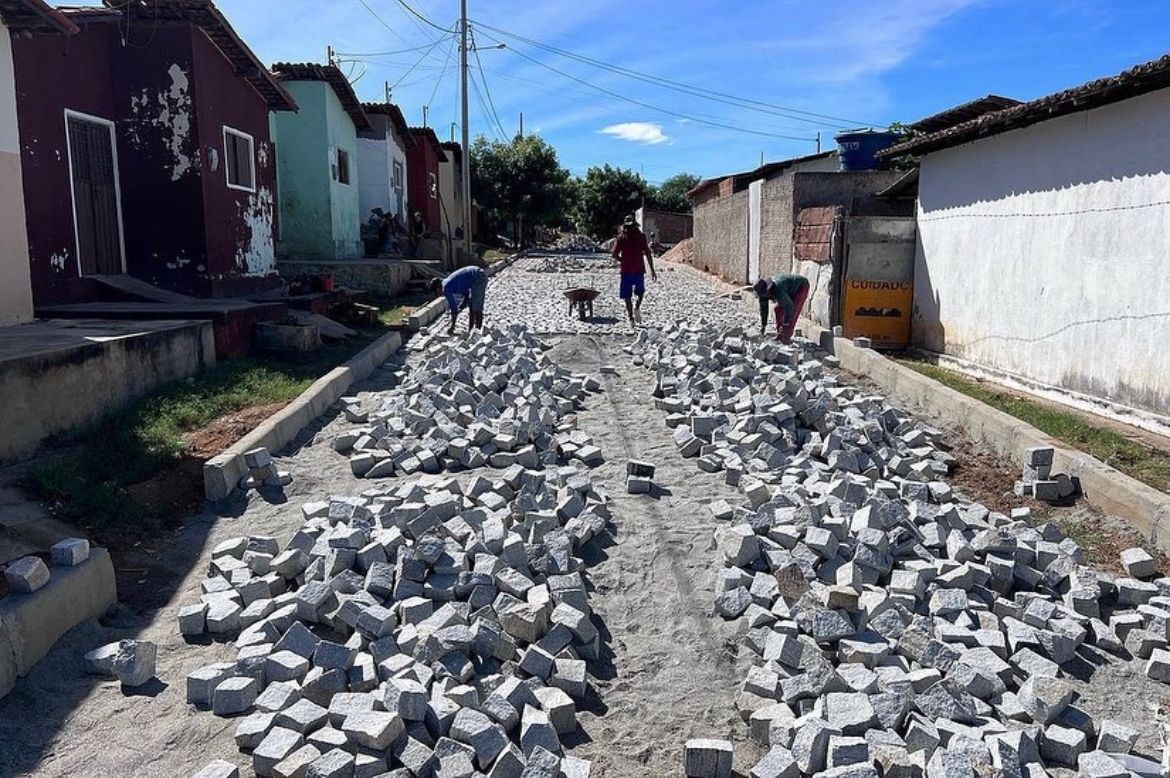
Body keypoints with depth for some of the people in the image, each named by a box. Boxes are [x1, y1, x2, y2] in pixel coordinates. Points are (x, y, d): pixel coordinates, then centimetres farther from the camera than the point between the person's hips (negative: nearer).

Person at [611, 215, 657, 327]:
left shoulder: (621, 238, 0)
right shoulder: (641, 236, 0)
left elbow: (615, 255, -3)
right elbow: (648, 253, -3)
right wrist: (652, 270, 0)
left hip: (626, 270, -1)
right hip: (639, 270, 1)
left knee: (627, 296, 7)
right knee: (640, 291, 22)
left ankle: (631, 319, 3)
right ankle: (637, 308, -3)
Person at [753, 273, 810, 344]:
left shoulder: (777, 291, -40)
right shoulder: (763, 291, -14)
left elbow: (789, 307, -33)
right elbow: (763, 308, -2)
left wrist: (786, 324, -22)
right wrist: (763, 325, 0)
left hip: (802, 287, -9)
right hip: (791, 289, 9)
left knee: (792, 312, -17)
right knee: (779, 309, 2)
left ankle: (785, 337, -11)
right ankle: (780, 334, 11)